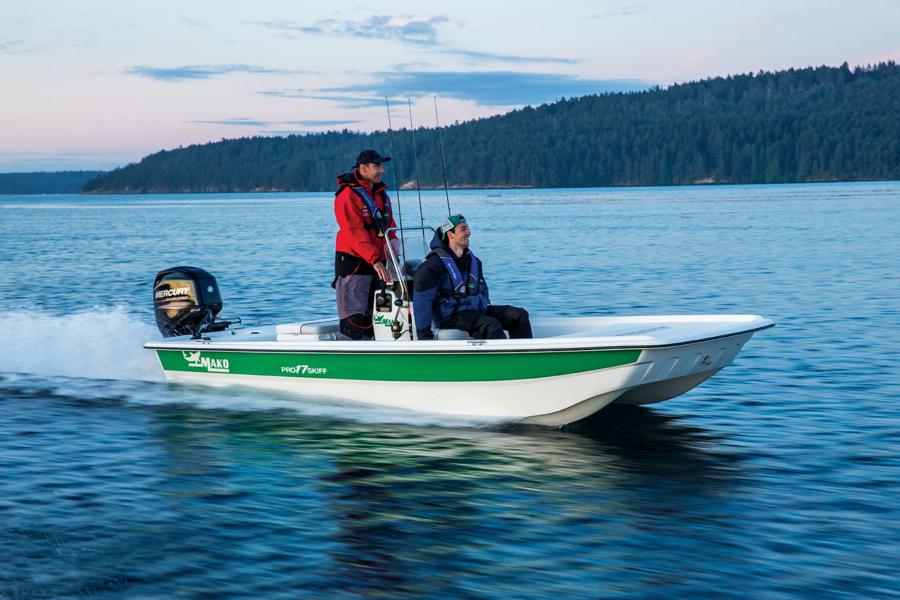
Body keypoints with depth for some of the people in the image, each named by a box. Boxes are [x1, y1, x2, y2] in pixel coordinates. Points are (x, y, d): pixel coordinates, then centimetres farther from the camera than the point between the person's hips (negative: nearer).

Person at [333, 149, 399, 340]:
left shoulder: (381, 193, 14)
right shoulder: (348, 195, -12)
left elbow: (389, 225, 22)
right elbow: (354, 233, -21)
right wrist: (375, 260, -28)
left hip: (377, 262, 8)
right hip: (352, 261, -8)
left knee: (371, 317, 11)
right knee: (353, 318, -11)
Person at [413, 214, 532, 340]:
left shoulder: (473, 261, 13)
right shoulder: (436, 263, -11)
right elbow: (421, 298, -15)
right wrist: (423, 333, -17)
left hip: (477, 309, 8)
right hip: (450, 316, -8)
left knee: (520, 315, -7)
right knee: (491, 325, -32)